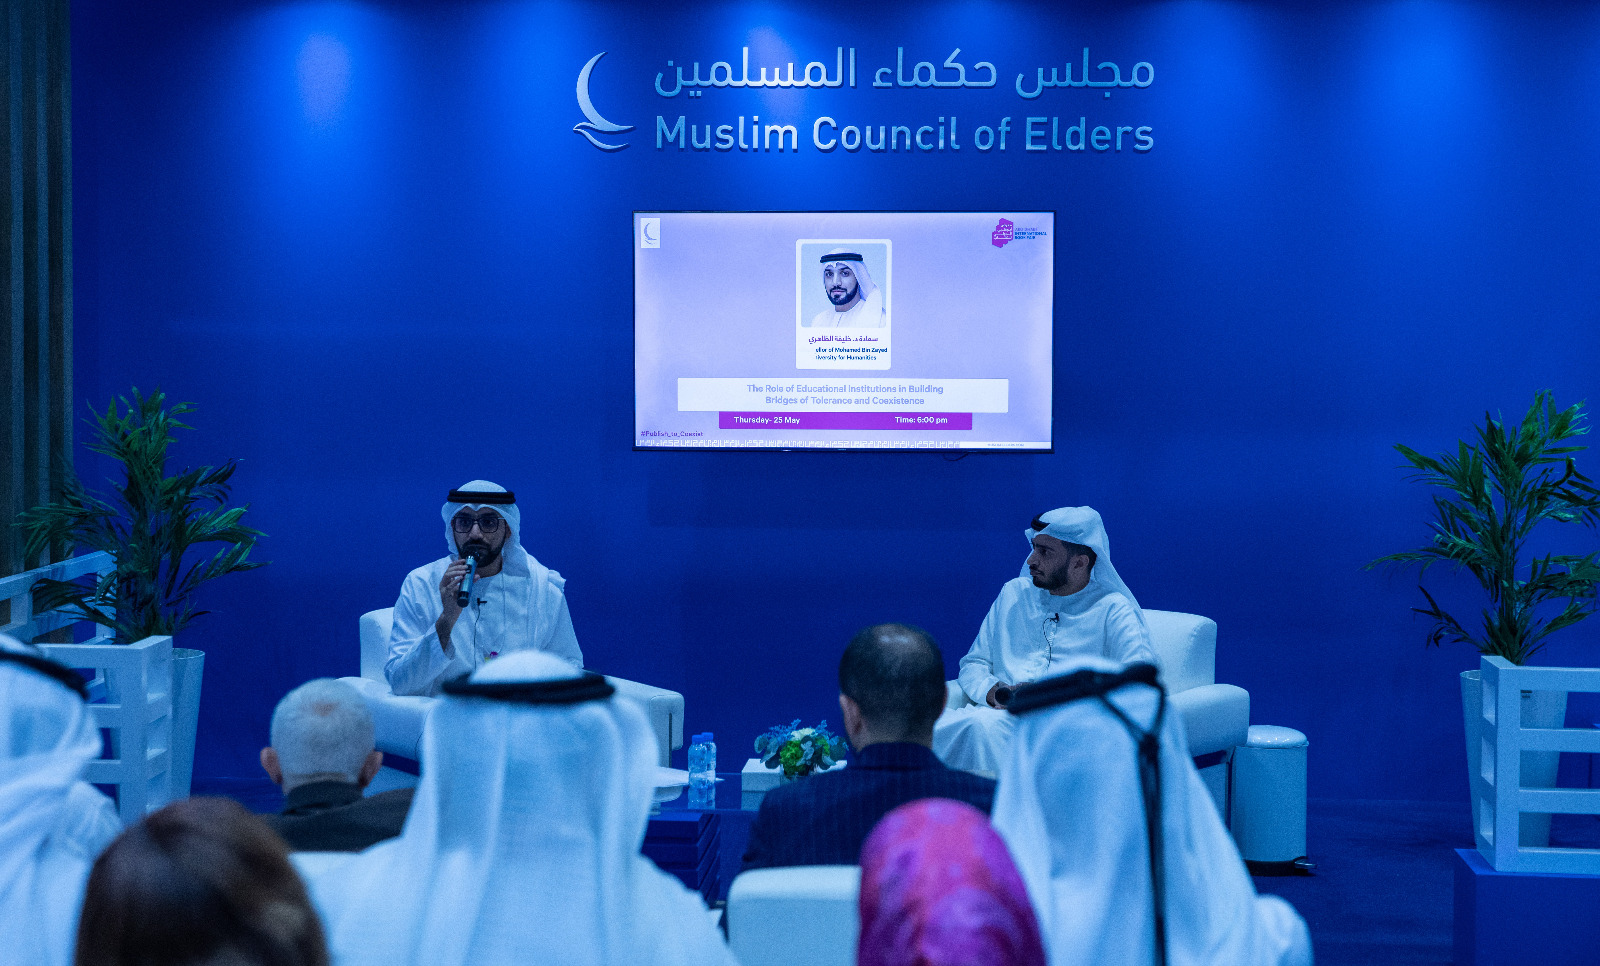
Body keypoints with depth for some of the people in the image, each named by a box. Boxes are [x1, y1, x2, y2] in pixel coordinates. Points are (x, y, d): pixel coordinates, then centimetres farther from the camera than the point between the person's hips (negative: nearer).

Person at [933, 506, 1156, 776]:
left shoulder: (1112, 609, 7)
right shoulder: (1014, 594, 23)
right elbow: (973, 664, 22)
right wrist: (995, 693, -2)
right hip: (1000, 713, 4)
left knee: (983, 725, -37)